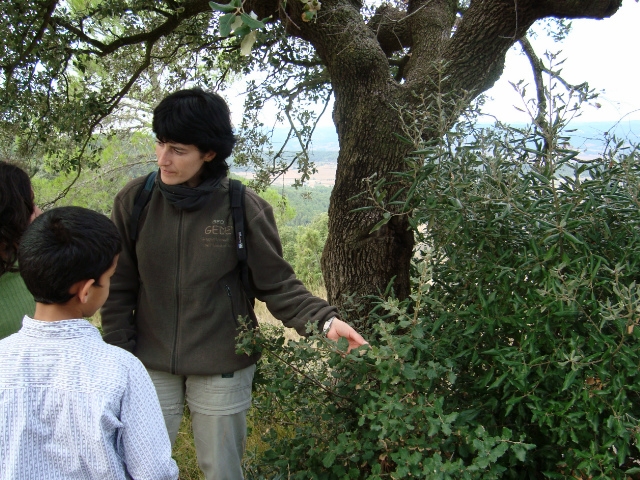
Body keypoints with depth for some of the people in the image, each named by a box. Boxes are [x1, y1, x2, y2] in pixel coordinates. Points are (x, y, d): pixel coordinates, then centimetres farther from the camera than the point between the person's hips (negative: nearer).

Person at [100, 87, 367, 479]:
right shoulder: (135, 201, -8)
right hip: (151, 367, 2)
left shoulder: (243, 207, -13)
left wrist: (323, 319, -23)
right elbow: (120, 289, 0)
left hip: (222, 370, -1)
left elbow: (277, 284, -8)